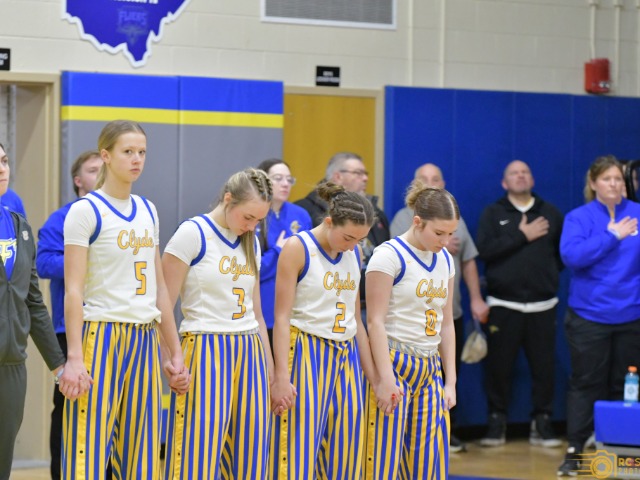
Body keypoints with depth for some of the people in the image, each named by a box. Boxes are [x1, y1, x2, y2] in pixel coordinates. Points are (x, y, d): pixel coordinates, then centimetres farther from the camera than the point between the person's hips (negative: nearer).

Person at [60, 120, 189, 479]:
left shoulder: (148, 211, 13)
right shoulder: (85, 211, -5)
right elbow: (73, 290, -10)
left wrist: (175, 353, 15)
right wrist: (74, 358, -17)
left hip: (145, 342, 6)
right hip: (102, 338, -6)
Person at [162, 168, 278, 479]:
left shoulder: (251, 242, 15)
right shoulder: (193, 234, -5)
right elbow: (163, 307, -7)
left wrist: (270, 371, 19)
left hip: (250, 354, 6)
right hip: (206, 352, -6)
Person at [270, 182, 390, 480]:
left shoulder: (353, 254, 11)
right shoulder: (298, 248, -7)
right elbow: (282, 317, -10)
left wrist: (374, 377, 15)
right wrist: (281, 377, -17)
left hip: (346, 357, 6)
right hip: (306, 354, -6)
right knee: (298, 454, -8)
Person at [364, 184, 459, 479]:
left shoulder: (445, 260, 11)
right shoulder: (389, 256, -9)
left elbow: (446, 324, 15)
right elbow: (376, 321, -13)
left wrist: (450, 381, 11)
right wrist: (386, 379, -18)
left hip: (431, 369, 7)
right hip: (395, 365, -7)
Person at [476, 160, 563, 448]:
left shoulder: (550, 213, 12)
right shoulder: (493, 214, 6)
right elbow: (484, 249, -10)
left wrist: (550, 273, -2)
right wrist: (521, 236, -10)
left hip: (542, 305, 1)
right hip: (503, 304, -1)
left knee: (544, 366, 1)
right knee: (499, 366, 1)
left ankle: (542, 424, 9)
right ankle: (496, 423, 10)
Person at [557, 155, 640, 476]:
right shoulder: (579, 218, -3)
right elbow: (571, 255, -18)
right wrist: (611, 236, -16)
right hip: (590, 316, -2)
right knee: (585, 385, 2)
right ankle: (574, 451, 6)